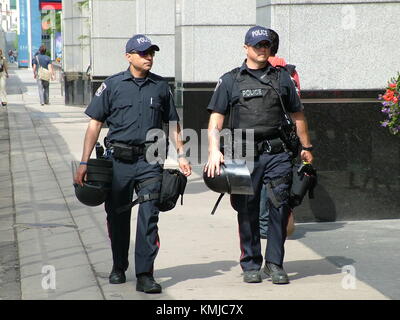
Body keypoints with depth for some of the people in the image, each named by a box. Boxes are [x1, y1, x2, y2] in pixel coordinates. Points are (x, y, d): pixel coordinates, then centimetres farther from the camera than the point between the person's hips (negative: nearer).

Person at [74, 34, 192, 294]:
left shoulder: (161, 86, 10)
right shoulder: (113, 85, 3)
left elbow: (173, 124, 18)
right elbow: (95, 124, 3)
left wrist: (181, 155, 8)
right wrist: (84, 162, -1)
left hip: (150, 161, 0)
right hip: (119, 161, 0)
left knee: (148, 217, -9)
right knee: (117, 217, 10)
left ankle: (145, 275, -7)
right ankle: (119, 268, 28)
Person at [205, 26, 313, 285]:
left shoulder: (282, 78, 15)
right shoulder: (230, 80, 9)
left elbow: (298, 115, 20)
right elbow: (216, 119, 3)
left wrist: (306, 148, 18)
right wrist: (214, 151, -10)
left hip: (277, 153, 1)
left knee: (280, 207, -4)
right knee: (248, 212, 4)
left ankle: (275, 263, 5)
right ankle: (251, 265, 15)